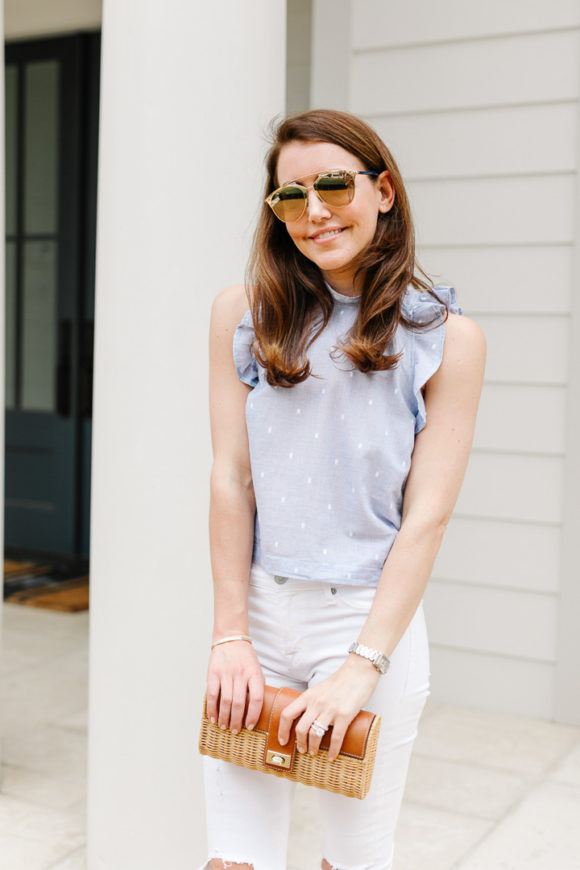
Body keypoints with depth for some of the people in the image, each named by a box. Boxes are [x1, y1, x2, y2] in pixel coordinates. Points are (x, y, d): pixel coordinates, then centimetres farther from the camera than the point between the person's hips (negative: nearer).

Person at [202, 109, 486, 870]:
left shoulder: (446, 338, -4)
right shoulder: (243, 313, 1)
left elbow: (427, 516, -7)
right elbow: (231, 478, -1)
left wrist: (360, 666, -12)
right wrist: (231, 636, -4)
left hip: (374, 617, -1)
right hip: (259, 611, 1)